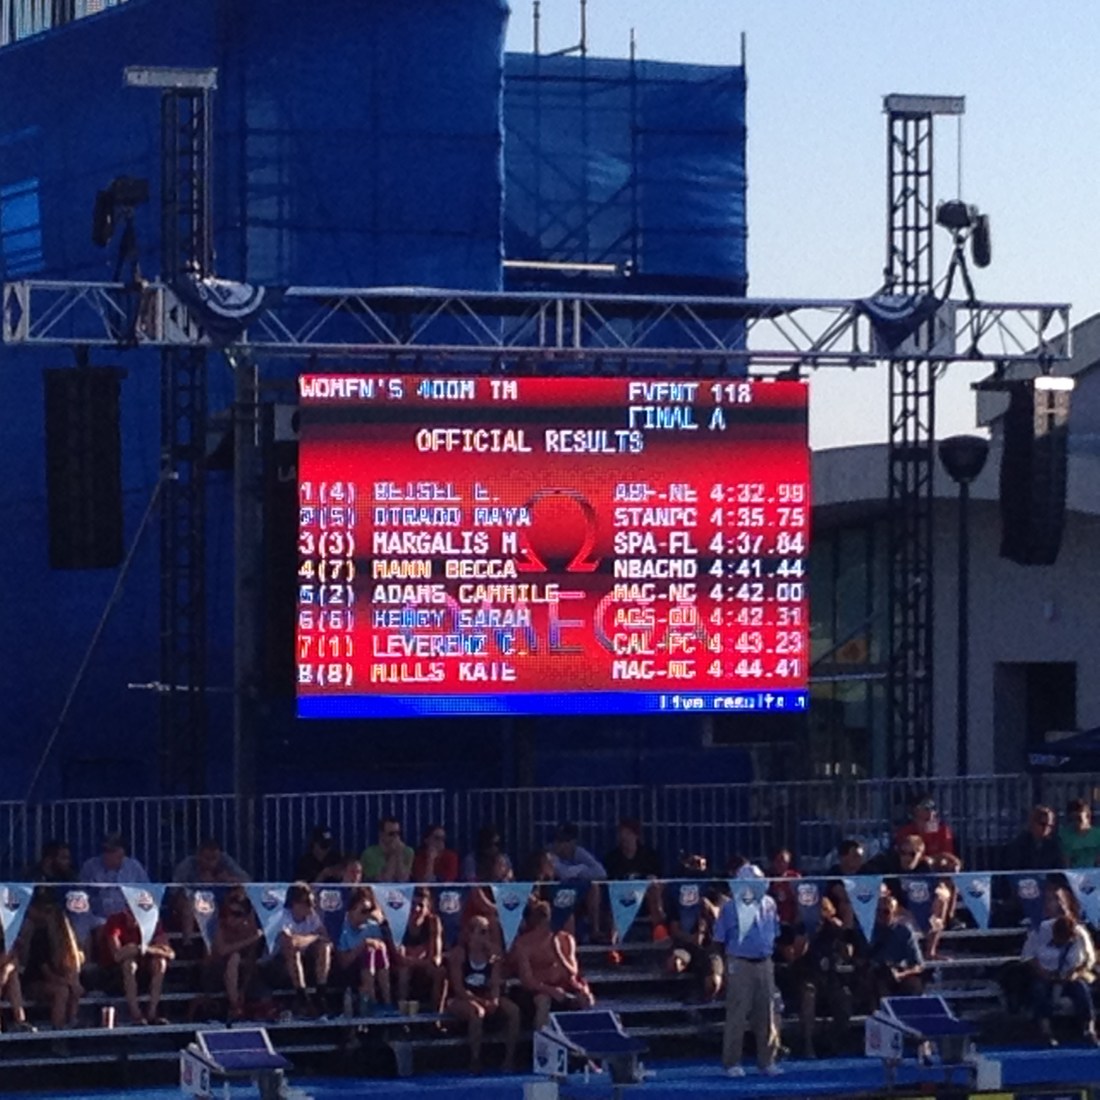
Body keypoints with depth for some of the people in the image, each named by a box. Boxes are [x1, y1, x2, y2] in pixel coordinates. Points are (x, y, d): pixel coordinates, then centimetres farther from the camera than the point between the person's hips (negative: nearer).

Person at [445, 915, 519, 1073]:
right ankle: (475, 1060, -31)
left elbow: (496, 984, 0)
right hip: (460, 1000, -5)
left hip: (486, 999, 5)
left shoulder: (493, 956, 5)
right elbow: (458, 988, -15)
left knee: (513, 1010, -19)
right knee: (477, 1011, -38)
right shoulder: (458, 953, -9)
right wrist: (480, 1001, -25)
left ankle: (510, 1057, -17)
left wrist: (494, 1000, -23)